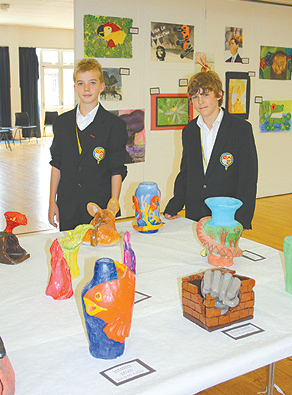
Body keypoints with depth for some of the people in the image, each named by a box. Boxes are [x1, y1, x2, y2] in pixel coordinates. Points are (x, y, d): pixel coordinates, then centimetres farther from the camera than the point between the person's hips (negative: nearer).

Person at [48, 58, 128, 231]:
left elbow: (117, 171, -4)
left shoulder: (115, 125, -3)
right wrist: (52, 202, 7)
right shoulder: (62, 122, 8)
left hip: (100, 210, -3)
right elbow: (57, 164, 11)